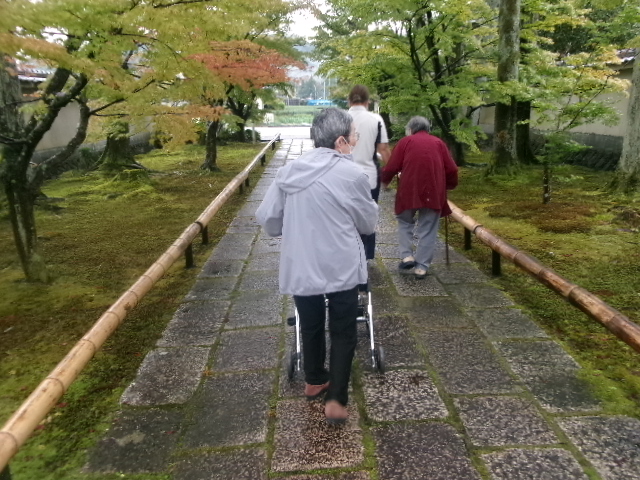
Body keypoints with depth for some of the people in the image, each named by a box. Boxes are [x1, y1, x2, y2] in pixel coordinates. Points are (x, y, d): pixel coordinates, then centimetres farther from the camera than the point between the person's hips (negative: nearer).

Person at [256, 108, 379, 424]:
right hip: (340, 267, -4)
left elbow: (267, 218, 2)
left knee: (310, 326, 22)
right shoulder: (351, 173, -13)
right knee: (343, 332, 13)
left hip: (299, 267, 4)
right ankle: (335, 399, 14)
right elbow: (369, 222, 0)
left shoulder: (288, 170, -1)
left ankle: (314, 381, 41)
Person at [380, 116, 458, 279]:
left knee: (405, 222, 21)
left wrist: (384, 179, 20)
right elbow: (451, 170, 9)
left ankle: (407, 256, 9)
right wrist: (450, 185, 26)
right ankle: (422, 266, 9)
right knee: (428, 230, 9)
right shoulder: (439, 143, 13)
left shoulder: (406, 141, 7)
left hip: (409, 190, -1)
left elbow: (392, 167, 1)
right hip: (433, 191, 1)